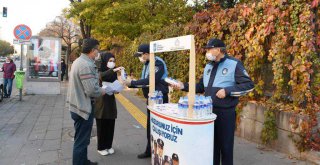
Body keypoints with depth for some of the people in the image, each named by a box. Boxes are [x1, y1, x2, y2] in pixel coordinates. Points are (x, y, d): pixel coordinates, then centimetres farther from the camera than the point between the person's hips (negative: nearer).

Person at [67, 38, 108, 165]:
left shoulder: (78, 61, 8)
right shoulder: (86, 65, -24)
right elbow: (91, 90, -28)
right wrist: (103, 91, -11)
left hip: (77, 105, 10)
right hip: (83, 107, -10)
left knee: (81, 139, 23)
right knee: (81, 140, 3)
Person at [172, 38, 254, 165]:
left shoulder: (234, 64, -8)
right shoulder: (208, 66, 12)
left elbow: (249, 85, -10)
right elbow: (201, 87, 17)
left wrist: (227, 91, -19)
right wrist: (184, 86, 5)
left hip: (226, 112, -6)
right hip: (209, 111, 6)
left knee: (225, 145, 6)